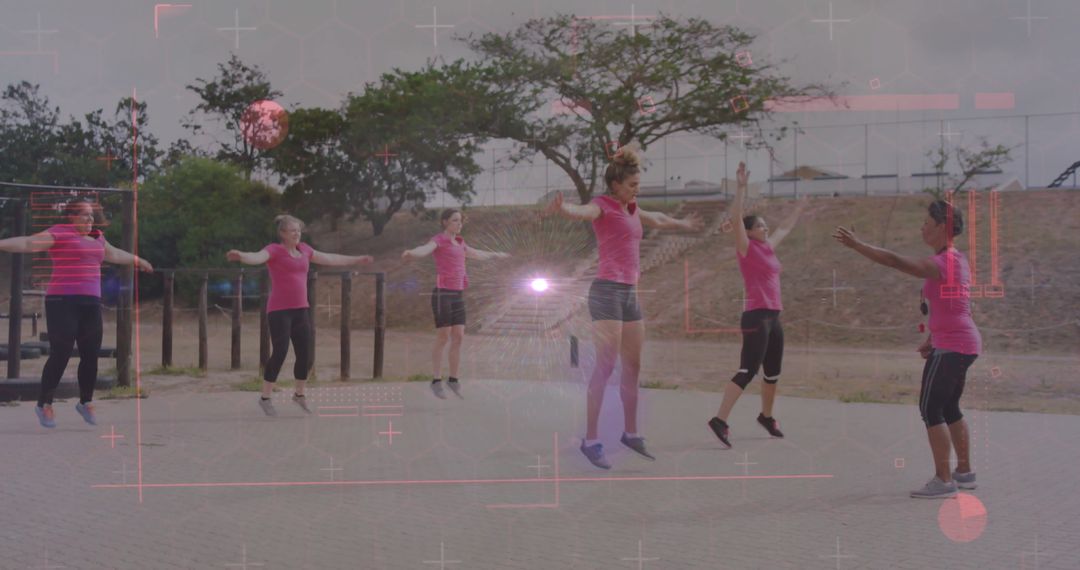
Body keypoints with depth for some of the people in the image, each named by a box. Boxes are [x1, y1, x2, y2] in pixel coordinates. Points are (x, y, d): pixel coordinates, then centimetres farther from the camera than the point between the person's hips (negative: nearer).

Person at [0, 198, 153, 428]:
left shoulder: (96, 238, 19)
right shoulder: (59, 233, -2)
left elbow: (113, 254, 37)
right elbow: (28, 243, -14)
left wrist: (136, 260, 52)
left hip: (90, 305, 6)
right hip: (62, 303, -6)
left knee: (91, 356, 5)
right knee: (60, 355, -9)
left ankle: (86, 402, 24)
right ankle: (44, 404, 7)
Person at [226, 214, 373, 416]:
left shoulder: (304, 249, 14)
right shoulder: (274, 250, -6)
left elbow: (330, 259, 25)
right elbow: (257, 257, -27)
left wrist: (357, 260, 32)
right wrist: (241, 256, -49)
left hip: (300, 310, 7)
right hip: (279, 311, -6)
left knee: (305, 355, 7)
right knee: (280, 353, -12)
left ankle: (299, 394, 27)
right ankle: (265, 397, 3)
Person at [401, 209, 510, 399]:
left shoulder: (458, 242, 18)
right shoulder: (437, 240, -8)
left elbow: (476, 254, 37)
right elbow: (424, 249, -33)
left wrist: (496, 255, 52)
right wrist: (410, 254, -56)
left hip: (457, 296, 7)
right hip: (442, 295, -7)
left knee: (458, 338, 5)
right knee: (443, 339, -4)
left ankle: (453, 379, 18)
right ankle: (436, 381, 7)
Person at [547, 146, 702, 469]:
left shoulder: (632, 210, 18)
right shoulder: (603, 206, -6)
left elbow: (660, 221, 39)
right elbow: (582, 212, -30)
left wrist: (685, 224, 55)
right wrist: (563, 209, -53)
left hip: (630, 293, 9)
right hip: (608, 291, -8)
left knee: (633, 366, 11)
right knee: (606, 366, -11)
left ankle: (630, 433, 22)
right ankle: (591, 440, -8)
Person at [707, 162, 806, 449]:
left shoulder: (768, 248, 15)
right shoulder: (746, 249, -6)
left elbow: (785, 228, 33)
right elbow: (736, 218, -19)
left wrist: (799, 208, 45)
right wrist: (741, 187, -24)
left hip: (773, 316, 9)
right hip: (755, 316, -9)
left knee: (773, 371, 18)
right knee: (747, 371, -16)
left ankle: (766, 416, 35)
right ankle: (719, 420, -19)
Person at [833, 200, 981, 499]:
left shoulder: (940, 263, -19)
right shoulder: (956, 259, 12)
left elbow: (894, 260, -28)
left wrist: (856, 244, -25)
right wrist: (933, 339, 16)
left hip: (951, 347, -10)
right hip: (964, 343, 10)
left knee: (930, 409, -4)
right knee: (949, 409, 18)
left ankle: (943, 480, -1)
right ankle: (965, 472, 27)